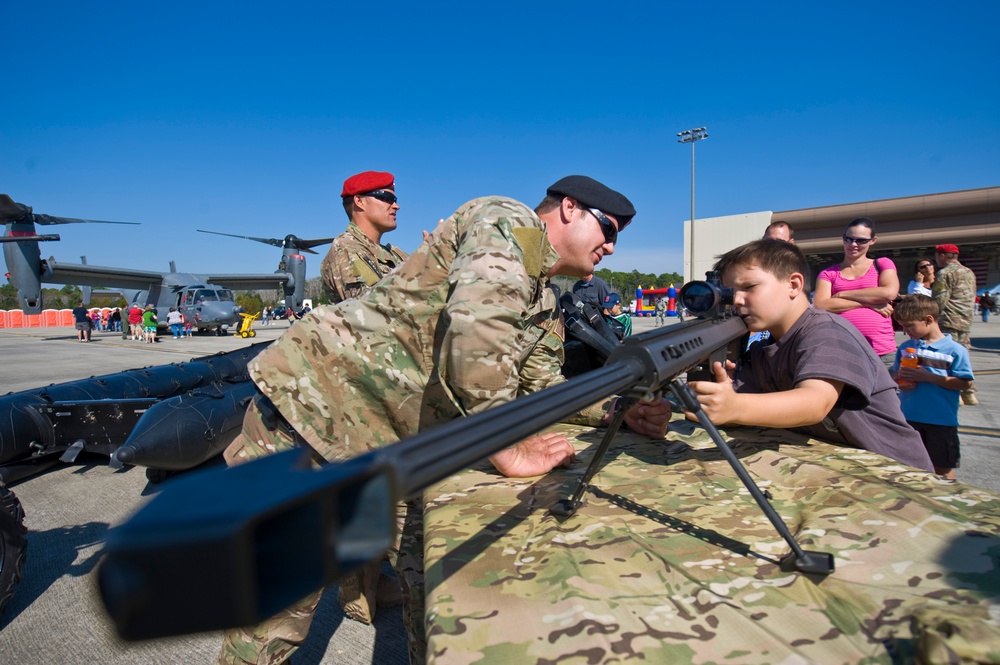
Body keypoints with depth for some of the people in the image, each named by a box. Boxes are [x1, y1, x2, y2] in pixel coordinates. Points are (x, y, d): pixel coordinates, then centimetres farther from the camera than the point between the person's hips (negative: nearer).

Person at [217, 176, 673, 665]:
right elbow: (477, 322, -31)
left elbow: (542, 385, 20)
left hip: (399, 444, 9)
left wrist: (621, 411, 4)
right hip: (315, 400, -8)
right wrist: (507, 451, -24)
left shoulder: (546, 305, 15)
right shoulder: (511, 222, -14)